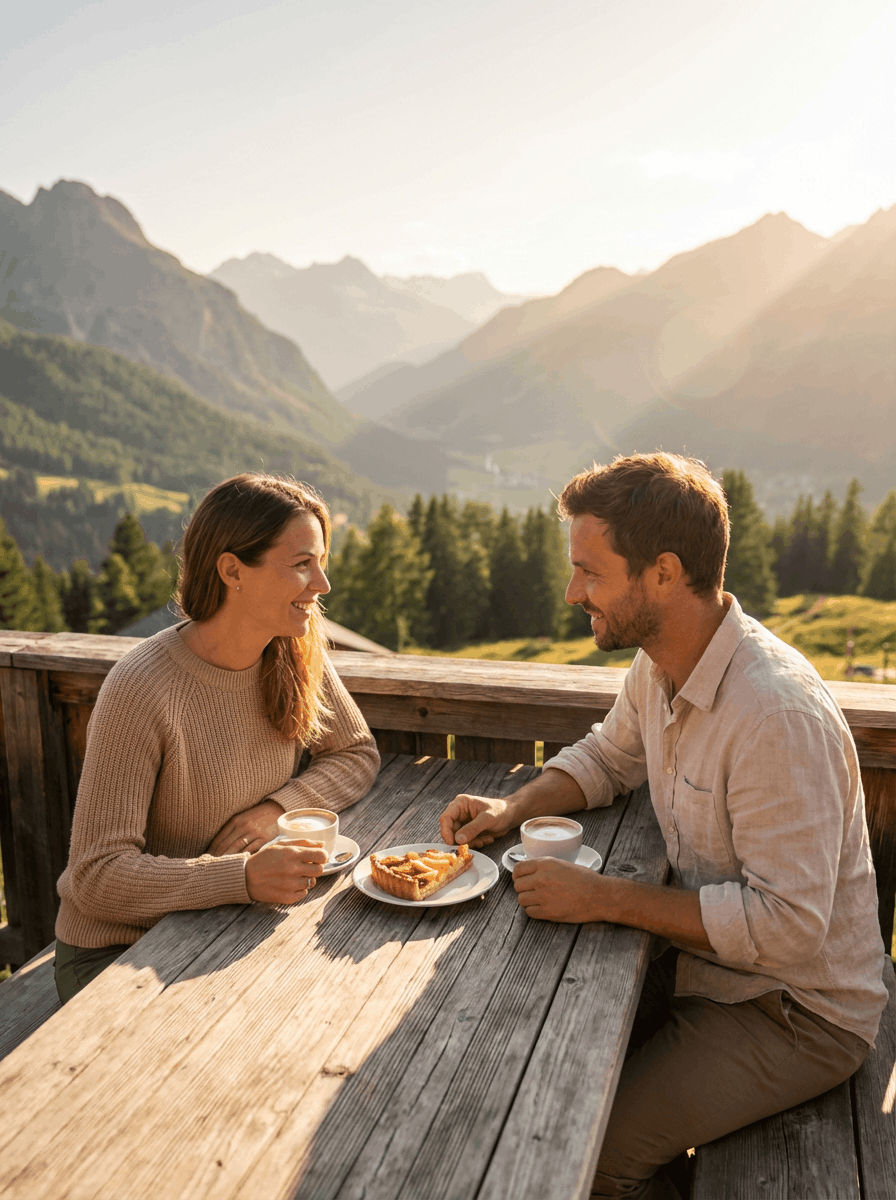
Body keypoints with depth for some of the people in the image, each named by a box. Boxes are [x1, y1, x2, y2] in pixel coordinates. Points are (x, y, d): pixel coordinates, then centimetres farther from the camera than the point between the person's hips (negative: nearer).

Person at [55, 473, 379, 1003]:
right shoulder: (141, 690, -26)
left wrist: (277, 807, -14)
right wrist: (244, 876, -38)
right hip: (116, 951, -5)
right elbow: (96, 877, -25)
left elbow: (358, 754, 5)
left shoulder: (296, 654, -8)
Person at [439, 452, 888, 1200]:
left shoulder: (778, 715, -31)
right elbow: (607, 756, 13)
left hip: (798, 1014, -7)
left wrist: (606, 899, -27)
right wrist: (515, 807, -5)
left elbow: (786, 924, -30)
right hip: (707, 963, 8)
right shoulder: (661, 664, -4)